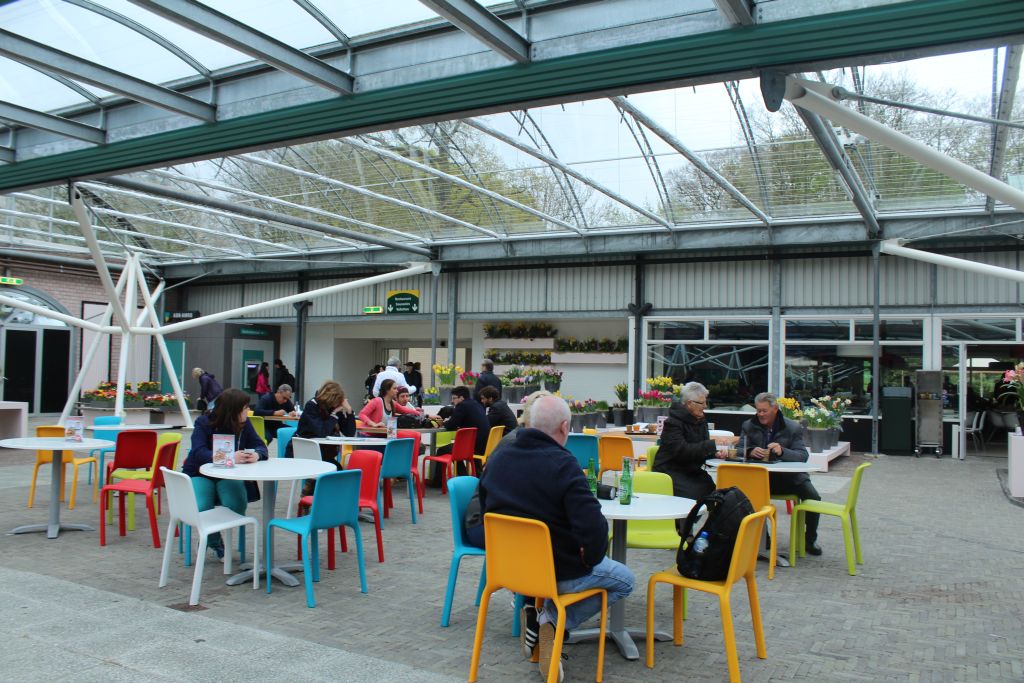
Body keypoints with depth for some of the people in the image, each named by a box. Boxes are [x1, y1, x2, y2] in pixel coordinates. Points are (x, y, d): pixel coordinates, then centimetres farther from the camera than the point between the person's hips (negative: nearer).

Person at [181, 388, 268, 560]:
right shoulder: (203, 424, -13)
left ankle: (214, 539, 6)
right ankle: (215, 541, 6)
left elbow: (260, 446, -7)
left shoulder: (244, 424, -3)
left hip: (228, 476, 2)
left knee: (237, 505, -27)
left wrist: (256, 455, -33)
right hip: (200, 475, -2)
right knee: (201, 509, -29)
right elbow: (199, 452, -27)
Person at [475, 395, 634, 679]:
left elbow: (487, 511, 12)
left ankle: (532, 608, 11)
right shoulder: (563, 465, -22)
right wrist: (590, 558, -7)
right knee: (625, 580, 17)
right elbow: (593, 527, -28)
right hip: (557, 572, -7)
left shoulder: (496, 458, -2)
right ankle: (553, 619, -2)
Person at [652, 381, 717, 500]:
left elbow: (702, 452, 13)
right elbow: (681, 451, -23)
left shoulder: (701, 421, 12)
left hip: (691, 472, 7)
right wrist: (712, 444, -25)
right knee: (694, 493, -29)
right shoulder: (673, 422, -11)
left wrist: (716, 452, -10)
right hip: (670, 471, -7)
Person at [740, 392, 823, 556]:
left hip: (789, 476, 0)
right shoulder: (749, 426, 5)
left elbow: (802, 456, -9)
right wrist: (750, 451, -26)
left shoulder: (793, 428, 0)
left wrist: (782, 451, -30)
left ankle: (810, 539, 7)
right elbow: (739, 450, -1)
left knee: (813, 497, -21)